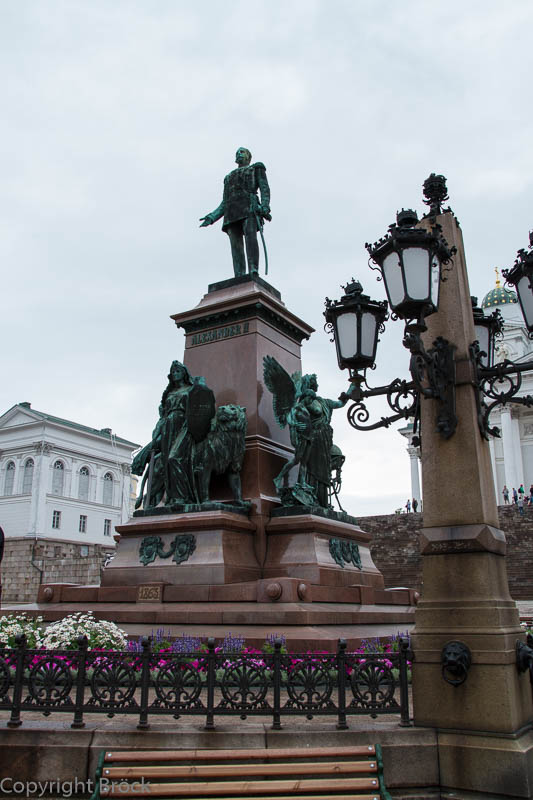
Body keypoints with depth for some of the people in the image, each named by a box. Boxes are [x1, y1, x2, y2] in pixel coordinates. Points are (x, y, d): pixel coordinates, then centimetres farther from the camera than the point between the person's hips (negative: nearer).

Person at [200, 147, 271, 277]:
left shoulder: (256, 169, 24)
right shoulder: (229, 178, 36)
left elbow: (265, 188, 6)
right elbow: (224, 204, 28)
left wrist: (265, 206, -15)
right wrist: (212, 217, 10)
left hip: (249, 207, -4)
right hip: (232, 212, 4)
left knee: (250, 235, -30)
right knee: (236, 245, -14)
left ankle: (253, 272, -46)